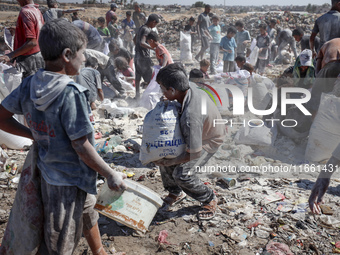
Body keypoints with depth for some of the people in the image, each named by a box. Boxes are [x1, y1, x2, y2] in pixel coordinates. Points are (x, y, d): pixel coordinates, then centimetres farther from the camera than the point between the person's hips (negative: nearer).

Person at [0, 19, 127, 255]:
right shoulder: (71, 93, -27)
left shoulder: (30, 84, -6)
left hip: (47, 170, 8)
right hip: (70, 180, -8)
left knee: (88, 212, 32)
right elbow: (81, 145, -24)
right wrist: (111, 175, -13)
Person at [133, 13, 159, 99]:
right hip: (144, 57, -10)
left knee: (138, 76, 15)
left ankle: (137, 94, 23)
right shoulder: (147, 30, -18)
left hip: (137, 55, 10)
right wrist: (154, 48, -37)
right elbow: (142, 43, -32)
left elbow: (134, 39, 27)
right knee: (149, 77, -3)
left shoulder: (141, 28, 12)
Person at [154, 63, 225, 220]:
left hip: (209, 141, -8)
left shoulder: (190, 116, -43)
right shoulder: (190, 87, -18)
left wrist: (171, 162, -21)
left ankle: (210, 199, 9)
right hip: (192, 135, 9)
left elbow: (195, 153, -35)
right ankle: (176, 193, 24)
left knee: (182, 175, -21)